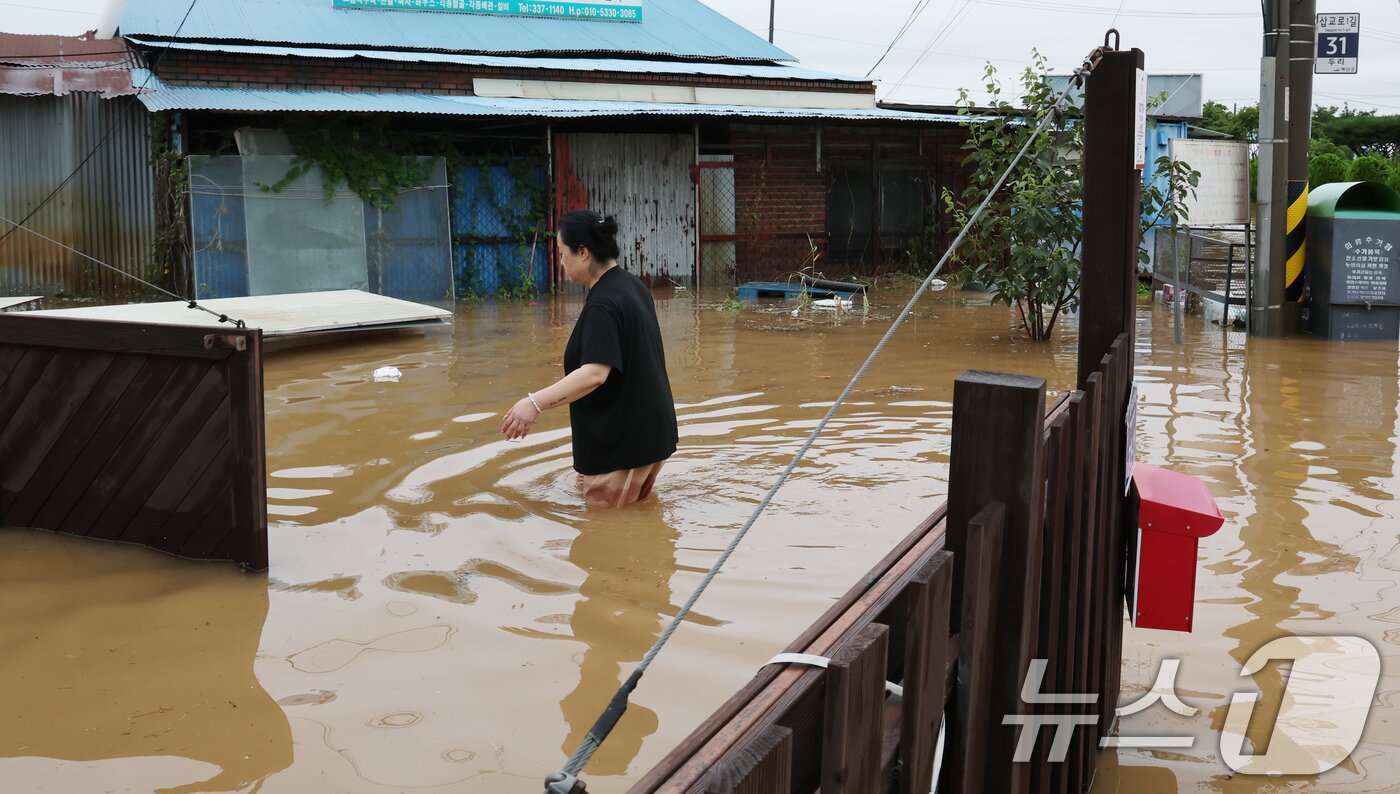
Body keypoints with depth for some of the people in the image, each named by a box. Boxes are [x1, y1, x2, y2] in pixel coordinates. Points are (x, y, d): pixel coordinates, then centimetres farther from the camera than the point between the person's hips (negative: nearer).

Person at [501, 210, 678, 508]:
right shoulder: (631, 285, 8)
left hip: (622, 439, -10)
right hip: (647, 428, 10)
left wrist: (535, 402, -42)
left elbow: (595, 373, -35)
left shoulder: (602, 304, -23)